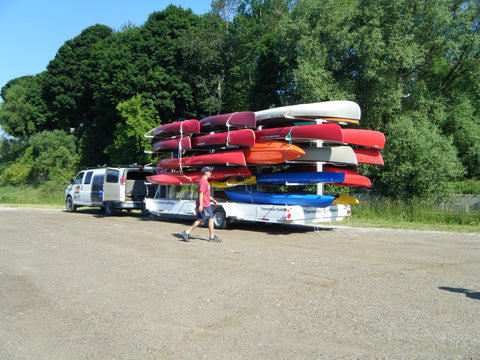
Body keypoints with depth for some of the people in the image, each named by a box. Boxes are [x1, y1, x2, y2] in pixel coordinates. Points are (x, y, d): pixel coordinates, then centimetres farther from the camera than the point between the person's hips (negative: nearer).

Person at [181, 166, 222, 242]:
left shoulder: (205, 181, 19)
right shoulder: (203, 181, -15)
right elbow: (201, 193, -22)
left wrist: (212, 200, 24)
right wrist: (201, 205, -26)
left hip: (204, 204, 10)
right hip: (204, 205, -10)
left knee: (200, 220, 11)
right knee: (211, 219, -2)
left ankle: (187, 232, 8)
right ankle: (212, 237, 7)